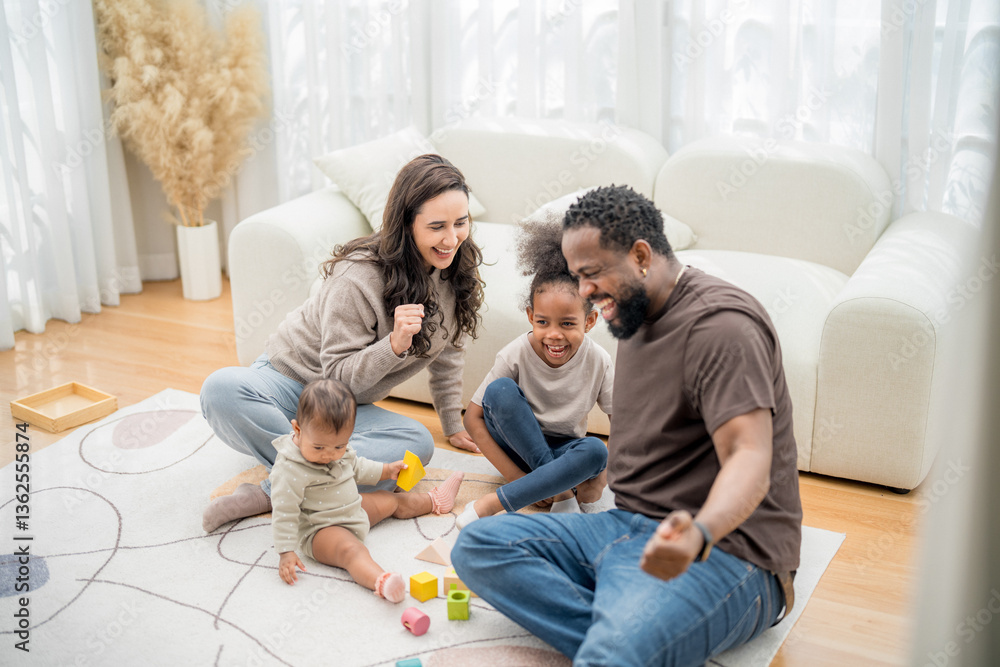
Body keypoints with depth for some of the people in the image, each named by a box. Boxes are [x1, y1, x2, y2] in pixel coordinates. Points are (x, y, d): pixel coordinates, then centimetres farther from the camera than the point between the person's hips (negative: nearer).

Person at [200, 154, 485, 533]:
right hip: (290, 382, -5)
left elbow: (447, 349, 11)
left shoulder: (456, 272, -5)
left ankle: (270, 494, -26)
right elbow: (338, 376, -21)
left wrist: (453, 425, 13)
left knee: (418, 444, -28)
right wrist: (394, 345, -38)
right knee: (221, 389, -37)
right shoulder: (359, 277, -26)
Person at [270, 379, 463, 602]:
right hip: (320, 530, -9)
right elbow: (284, 511, -25)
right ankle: (381, 582, -64)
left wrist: (386, 470, 19)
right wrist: (286, 552, -26)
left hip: (353, 511, 9)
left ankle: (434, 501, 48)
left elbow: (356, 467, 18)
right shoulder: (289, 468, -28)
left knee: (389, 501, 21)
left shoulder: (338, 445, -4)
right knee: (350, 549, -36)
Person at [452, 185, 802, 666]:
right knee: (478, 545, -9)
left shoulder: (719, 324, -16)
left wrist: (699, 535, -47)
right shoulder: (637, 316, 16)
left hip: (723, 548, -11)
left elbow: (749, 458, -27)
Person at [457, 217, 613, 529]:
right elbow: (472, 418, -18)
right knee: (501, 390, -28)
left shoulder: (597, 362, -16)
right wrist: (515, 476, -24)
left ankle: (493, 504, -33)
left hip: (565, 452, 1)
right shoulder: (517, 354, -19)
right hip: (517, 446, -1)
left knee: (596, 451, -34)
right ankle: (554, 480, -24)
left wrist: (601, 477, -24)